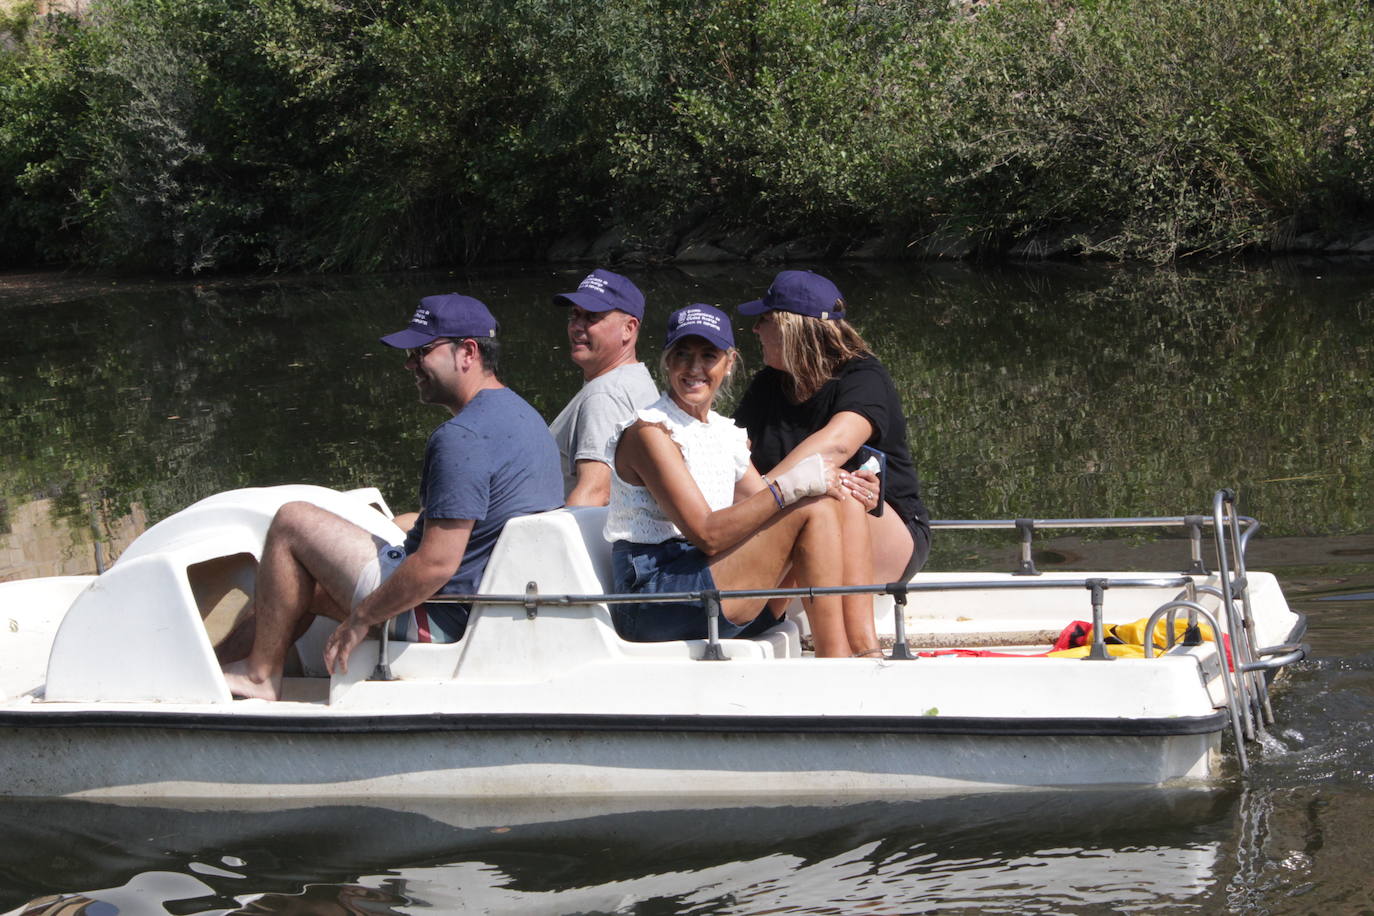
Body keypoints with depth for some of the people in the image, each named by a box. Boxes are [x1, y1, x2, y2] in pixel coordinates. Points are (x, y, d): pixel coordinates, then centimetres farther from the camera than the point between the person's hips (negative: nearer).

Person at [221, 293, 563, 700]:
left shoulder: (462, 437, -23)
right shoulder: (522, 413, 10)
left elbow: (437, 564, -28)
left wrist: (360, 618, -17)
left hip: (442, 618, -10)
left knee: (291, 522, -1)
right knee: (309, 585, 22)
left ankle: (260, 674, 5)